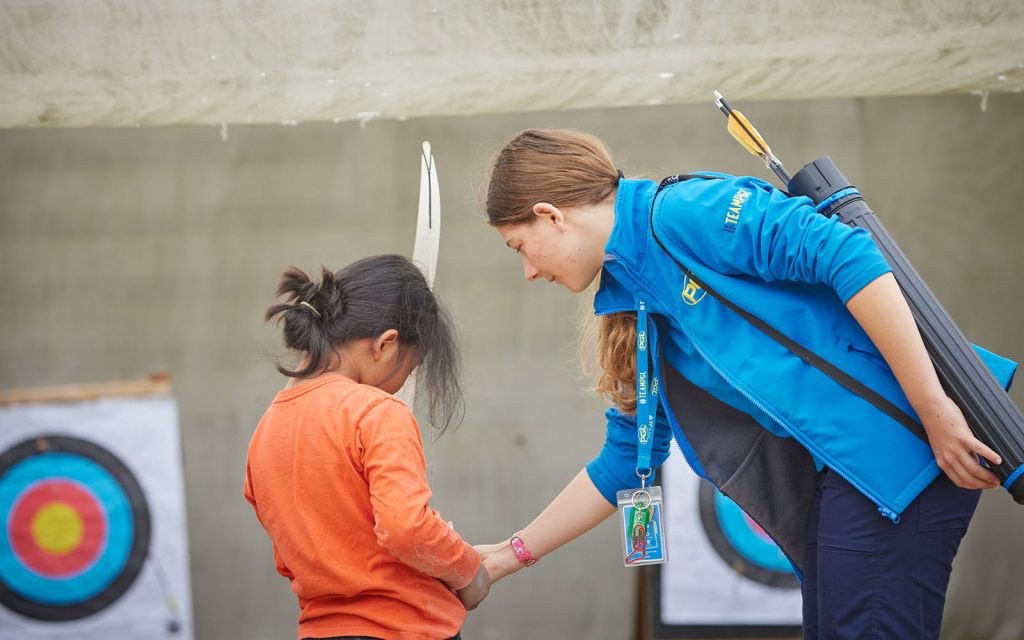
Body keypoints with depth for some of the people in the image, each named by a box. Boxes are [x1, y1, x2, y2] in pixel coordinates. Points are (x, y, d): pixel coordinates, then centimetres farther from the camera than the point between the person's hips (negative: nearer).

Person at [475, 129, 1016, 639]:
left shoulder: (681, 211, -11)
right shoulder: (632, 306, 18)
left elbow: (848, 256, -20)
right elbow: (626, 460, 26)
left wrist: (933, 408, -22)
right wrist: (512, 554, 28)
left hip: (896, 444, -9)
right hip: (834, 472, 9)